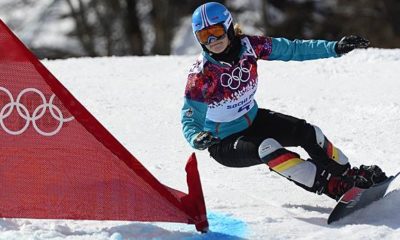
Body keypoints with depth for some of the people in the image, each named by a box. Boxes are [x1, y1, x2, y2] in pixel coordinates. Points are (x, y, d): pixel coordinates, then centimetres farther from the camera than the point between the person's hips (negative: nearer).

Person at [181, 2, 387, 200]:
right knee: (267, 148, -32)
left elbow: (292, 50, -6)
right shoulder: (200, 75, -24)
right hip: (224, 143, -5)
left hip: (253, 120, 5)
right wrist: (198, 140, -41)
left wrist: (335, 48, -12)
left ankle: (350, 175, 10)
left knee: (307, 133, -10)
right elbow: (190, 122, -19)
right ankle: (332, 187, -28)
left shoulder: (248, 46, -14)